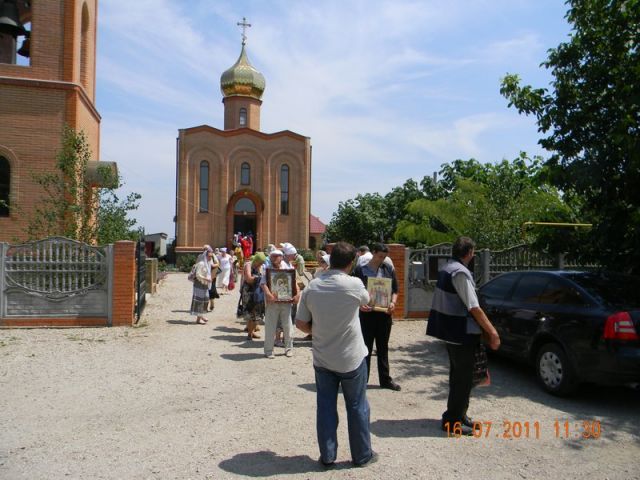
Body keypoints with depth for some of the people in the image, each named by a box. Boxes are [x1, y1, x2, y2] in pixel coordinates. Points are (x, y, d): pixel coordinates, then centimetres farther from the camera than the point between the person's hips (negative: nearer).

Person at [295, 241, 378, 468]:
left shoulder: (312, 286, -7)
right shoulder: (354, 284, -17)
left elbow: (301, 323, -2)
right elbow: (366, 301, 6)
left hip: (322, 358, 3)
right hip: (351, 358, -2)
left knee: (325, 407, 13)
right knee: (357, 407, 12)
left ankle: (327, 456, 23)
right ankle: (362, 455, 26)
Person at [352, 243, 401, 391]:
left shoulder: (389, 269, 6)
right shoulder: (360, 269, -3)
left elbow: (395, 289, 10)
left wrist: (393, 302, -8)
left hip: (384, 313, 3)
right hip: (366, 313, -3)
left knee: (383, 348, 12)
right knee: (365, 347, 4)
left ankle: (385, 380, 21)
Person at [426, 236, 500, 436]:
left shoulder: (446, 268, 10)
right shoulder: (461, 272, -20)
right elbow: (474, 308, -21)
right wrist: (492, 331, -15)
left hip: (450, 330, 10)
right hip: (462, 333, -10)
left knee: (458, 374, 19)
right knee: (463, 377, 1)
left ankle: (457, 415, 31)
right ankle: (452, 420, 10)